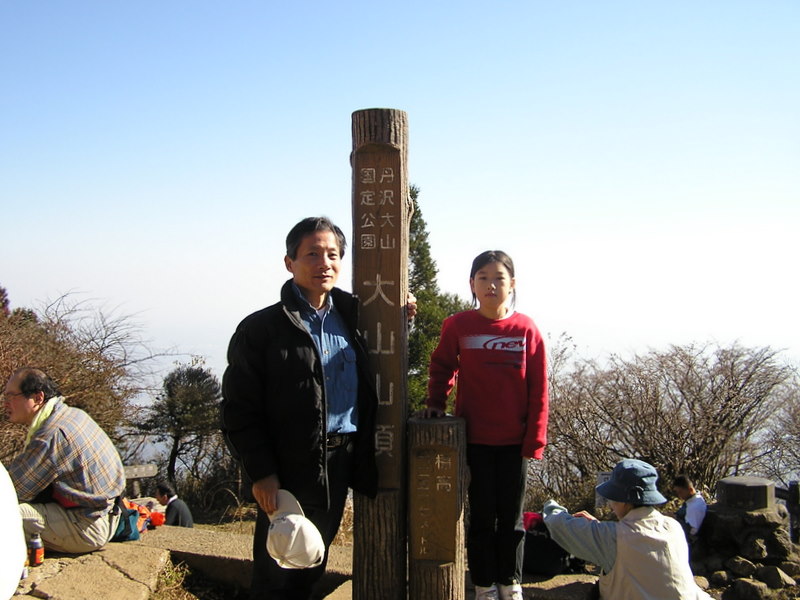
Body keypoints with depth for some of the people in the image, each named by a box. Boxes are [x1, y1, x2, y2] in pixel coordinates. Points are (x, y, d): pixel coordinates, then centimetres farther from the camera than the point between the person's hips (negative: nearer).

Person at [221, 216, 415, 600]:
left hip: (342, 466, 5)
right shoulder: (262, 328, -8)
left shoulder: (349, 318, 9)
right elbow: (239, 410, -10)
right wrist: (262, 474, -17)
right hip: (290, 470, -5)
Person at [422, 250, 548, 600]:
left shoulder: (526, 329, -6)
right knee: (482, 515, 10)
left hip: (514, 440, 1)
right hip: (474, 439, 0)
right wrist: (436, 402, -1)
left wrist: (534, 441, -5)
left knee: (511, 516, 13)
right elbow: (442, 368, 10)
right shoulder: (457, 326, -6)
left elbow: (538, 391, -4)